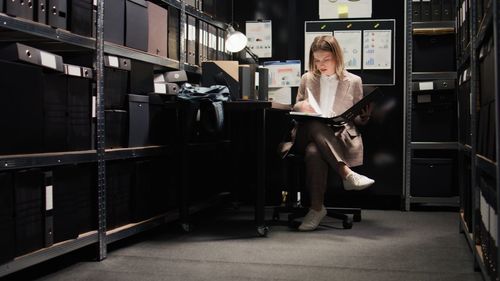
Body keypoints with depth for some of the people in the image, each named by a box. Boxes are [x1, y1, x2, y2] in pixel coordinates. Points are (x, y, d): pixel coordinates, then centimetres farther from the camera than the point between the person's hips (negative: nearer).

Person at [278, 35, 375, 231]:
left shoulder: (353, 81, 13)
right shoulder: (307, 79, 18)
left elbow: (358, 120, 14)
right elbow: (295, 109, 22)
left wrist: (365, 115, -10)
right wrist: (301, 106, -2)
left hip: (339, 137, -1)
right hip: (309, 134, 2)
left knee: (314, 151, -37)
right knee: (314, 125, -39)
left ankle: (317, 208, -34)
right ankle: (347, 174, -41)